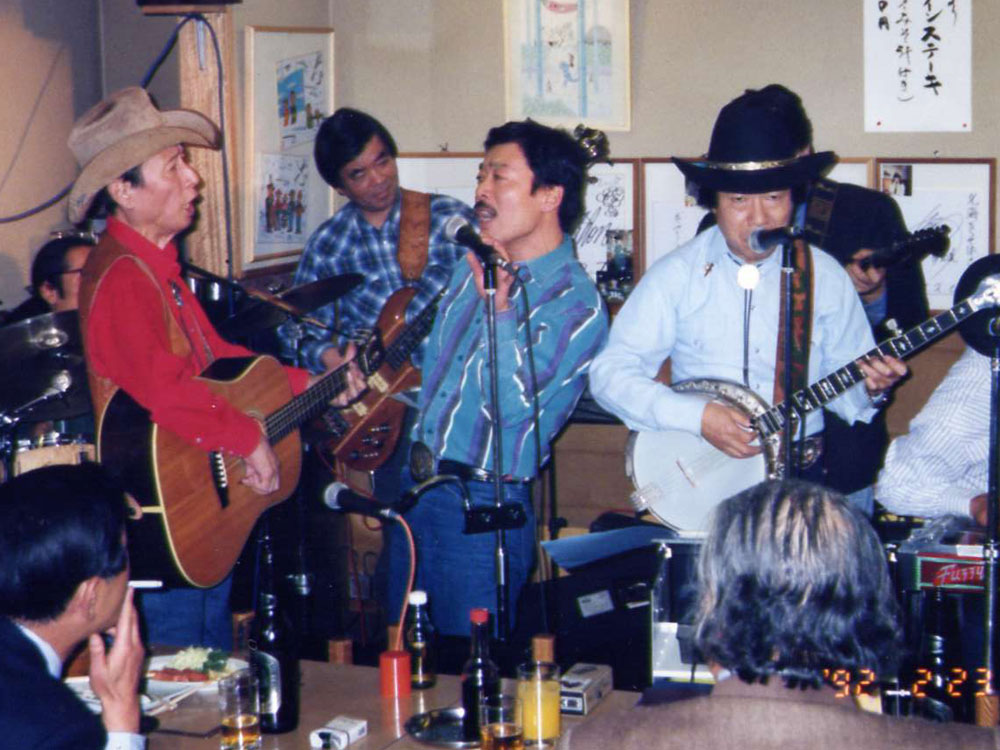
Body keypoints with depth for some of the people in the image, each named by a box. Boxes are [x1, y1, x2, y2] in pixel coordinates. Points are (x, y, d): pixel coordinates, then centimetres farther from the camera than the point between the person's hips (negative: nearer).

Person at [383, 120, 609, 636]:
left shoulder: (576, 303, -15)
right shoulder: (477, 264, 9)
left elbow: (513, 406, -25)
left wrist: (498, 303, -26)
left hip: (483, 503, -7)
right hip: (416, 486, 8)